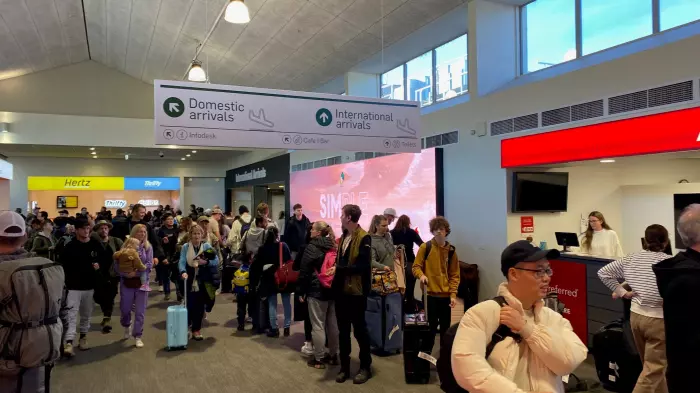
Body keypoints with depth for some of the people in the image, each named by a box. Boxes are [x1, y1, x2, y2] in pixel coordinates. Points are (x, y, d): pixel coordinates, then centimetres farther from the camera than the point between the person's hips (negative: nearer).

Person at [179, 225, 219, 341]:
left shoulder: (207, 246, 1)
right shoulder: (185, 247, 0)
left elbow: (216, 261, -3)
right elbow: (182, 261, -12)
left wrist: (206, 262, -20)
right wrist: (183, 272, -30)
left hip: (202, 282, 1)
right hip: (189, 282, -1)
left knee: (200, 306, 5)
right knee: (189, 305, -2)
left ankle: (196, 329, 19)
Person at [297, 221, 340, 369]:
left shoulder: (311, 247, -9)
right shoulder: (334, 247, 8)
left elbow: (304, 271, -9)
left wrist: (300, 291, -2)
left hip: (317, 291, -7)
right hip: (334, 289, 7)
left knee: (318, 325, 1)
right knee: (333, 323, 13)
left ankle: (319, 359, 8)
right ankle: (333, 355, 23)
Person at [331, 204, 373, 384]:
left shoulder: (364, 238, -13)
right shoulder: (344, 236, 12)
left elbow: (362, 265, -21)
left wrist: (339, 269, -21)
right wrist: (334, 268, 2)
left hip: (356, 290, -7)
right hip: (341, 289, 7)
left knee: (359, 329, 5)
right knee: (343, 330, 13)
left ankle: (365, 367, 20)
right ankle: (344, 366, 25)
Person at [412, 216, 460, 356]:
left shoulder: (451, 250, 5)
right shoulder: (425, 247, -2)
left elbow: (454, 275, 6)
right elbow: (416, 266, 0)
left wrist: (453, 294, -3)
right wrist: (421, 275, -22)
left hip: (446, 295, 2)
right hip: (430, 294, -2)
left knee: (446, 327, 9)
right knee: (430, 326, 0)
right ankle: (425, 354, 12)